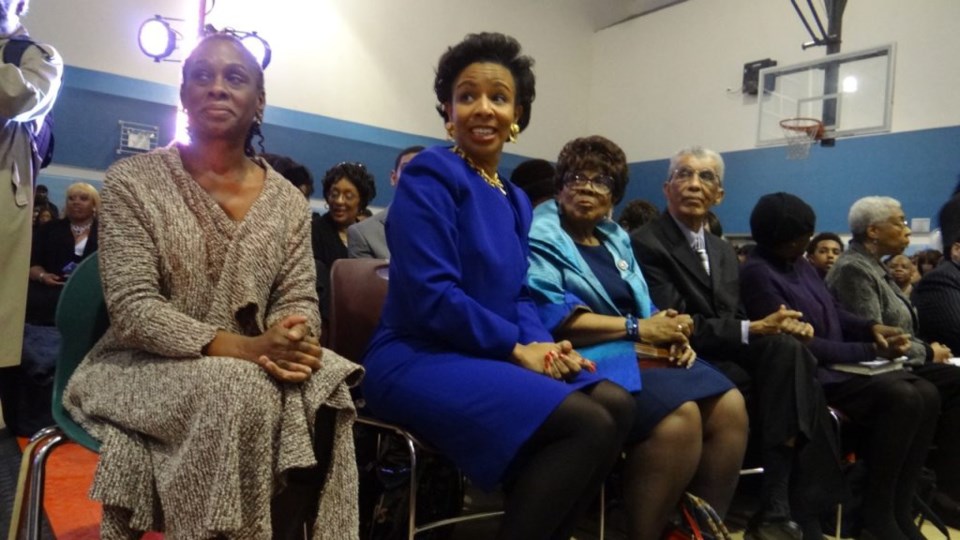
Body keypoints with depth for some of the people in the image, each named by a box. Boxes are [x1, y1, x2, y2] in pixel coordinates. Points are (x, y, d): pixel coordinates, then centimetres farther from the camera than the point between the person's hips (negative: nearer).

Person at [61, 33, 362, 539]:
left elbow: (299, 299, 3)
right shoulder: (133, 181, -5)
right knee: (237, 393, -33)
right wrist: (243, 348, -26)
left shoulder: (289, 202, 5)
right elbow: (132, 309, -13)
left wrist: (291, 343, -23)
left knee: (319, 393, -27)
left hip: (253, 369, 3)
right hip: (148, 366, -2)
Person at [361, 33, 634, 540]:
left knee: (617, 404, -7)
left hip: (489, 357, 8)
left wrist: (542, 343, -6)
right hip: (419, 358, -8)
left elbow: (518, 295, 15)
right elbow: (430, 296, -19)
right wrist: (519, 347, -14)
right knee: (589, 423, -22)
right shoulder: (430, 174, -10)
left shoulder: (516, 200, 15)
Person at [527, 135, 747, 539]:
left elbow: (642, 308, 18)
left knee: (729, 405, -11)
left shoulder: (616, 238, 21)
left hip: (641, 351, 8)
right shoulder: (539, 237, -4)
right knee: (680, 414, -28)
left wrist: (671, 332, -6)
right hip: (588, 359, -8)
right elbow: (555, 319, -17)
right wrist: (638, 328, -15)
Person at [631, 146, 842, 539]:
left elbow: (735, 321, 13)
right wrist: (753, 329, -18)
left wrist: (776, 324, -9)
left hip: (731, 360, 7)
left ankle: (781, 508, -18)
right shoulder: (646, 244, -6)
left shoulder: (725, 252, 21)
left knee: (789, 346, -22)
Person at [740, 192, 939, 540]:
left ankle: (900, 508, -2)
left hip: (840, 366, 9)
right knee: (901, 397, -25)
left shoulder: (801, 265, 15)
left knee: (926, 394, -10)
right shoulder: (757, 273, -14)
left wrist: (871, 328, -2)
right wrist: (871, 351, -15)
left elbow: (835, 313, 20)